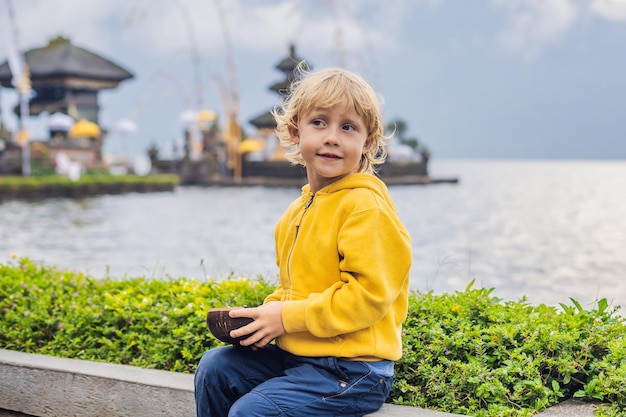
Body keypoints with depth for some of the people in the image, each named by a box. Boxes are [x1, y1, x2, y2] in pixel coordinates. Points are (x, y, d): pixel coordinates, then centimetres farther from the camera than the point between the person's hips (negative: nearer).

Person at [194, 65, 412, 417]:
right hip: (298, 352, 9)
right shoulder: (301, 209, 11)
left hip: (352, 371, -9)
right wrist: (269, 312, 1)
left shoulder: (366, 206, -17)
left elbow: (368, 294, -24)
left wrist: (288, 317, -19)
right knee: (215, 368, 8)